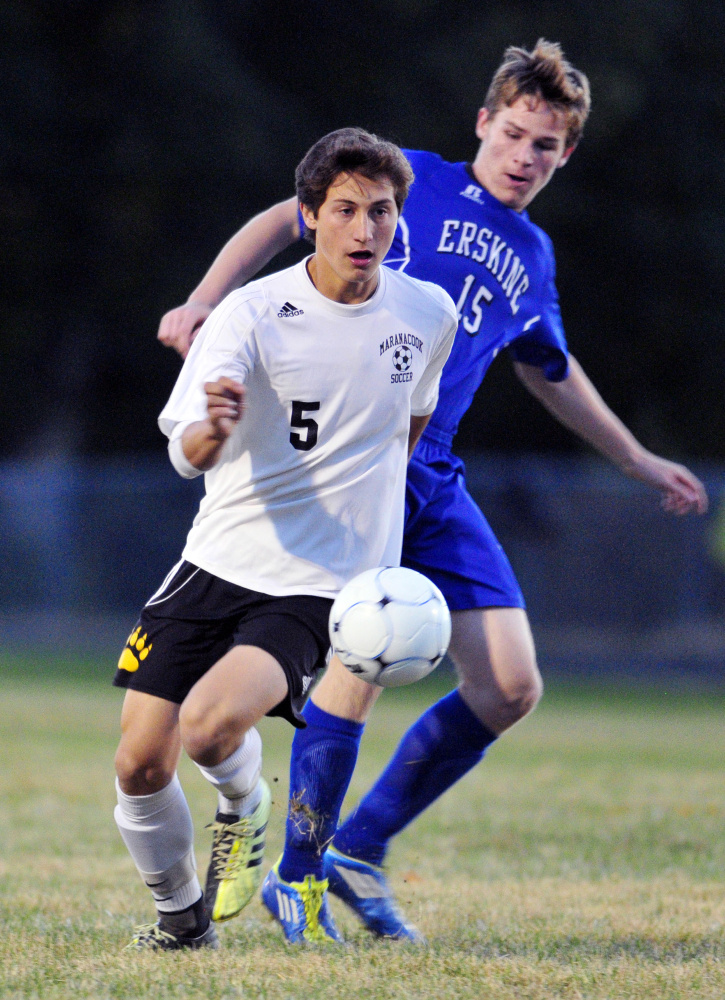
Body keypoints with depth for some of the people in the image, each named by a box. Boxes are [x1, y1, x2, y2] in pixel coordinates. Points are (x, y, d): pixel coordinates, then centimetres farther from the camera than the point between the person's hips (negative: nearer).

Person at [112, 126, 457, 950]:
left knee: (210, 727, -26)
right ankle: (182, 918, 24)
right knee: (140, 766, -3)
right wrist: (211, 432, -43)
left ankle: (245, 813, 9)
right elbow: (188, 454, -20)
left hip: (321, 587, -1)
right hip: (218, 563, 1)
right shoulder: (252, 313, -10)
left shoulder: (428, 314, -2)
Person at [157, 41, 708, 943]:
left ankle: (359, 850, 13)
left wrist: (638, 462, 41)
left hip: (432, 480, 7)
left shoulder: (533, 257, 19)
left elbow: (550, 374, 35)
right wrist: (205, 301, -10)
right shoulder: (413, 183, 3)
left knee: (510, 688, -1)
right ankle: (298, 873, -5)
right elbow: (284, 222, 5)